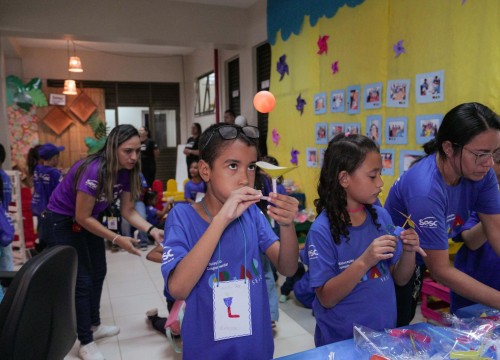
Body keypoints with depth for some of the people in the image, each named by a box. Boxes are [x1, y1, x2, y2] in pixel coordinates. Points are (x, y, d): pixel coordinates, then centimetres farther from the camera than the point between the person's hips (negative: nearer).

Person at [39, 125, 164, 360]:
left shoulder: (126, 172, -11)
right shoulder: (94, 171, -35)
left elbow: (128, 211, -7)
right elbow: (82, 217, -28)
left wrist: (152, 230, -21)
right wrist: (117, 239, -27)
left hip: (87, 221, 9)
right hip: (60, 223, -8)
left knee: (97, 273, 17)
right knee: (81, 280, -4)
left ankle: (94, 326, 37)